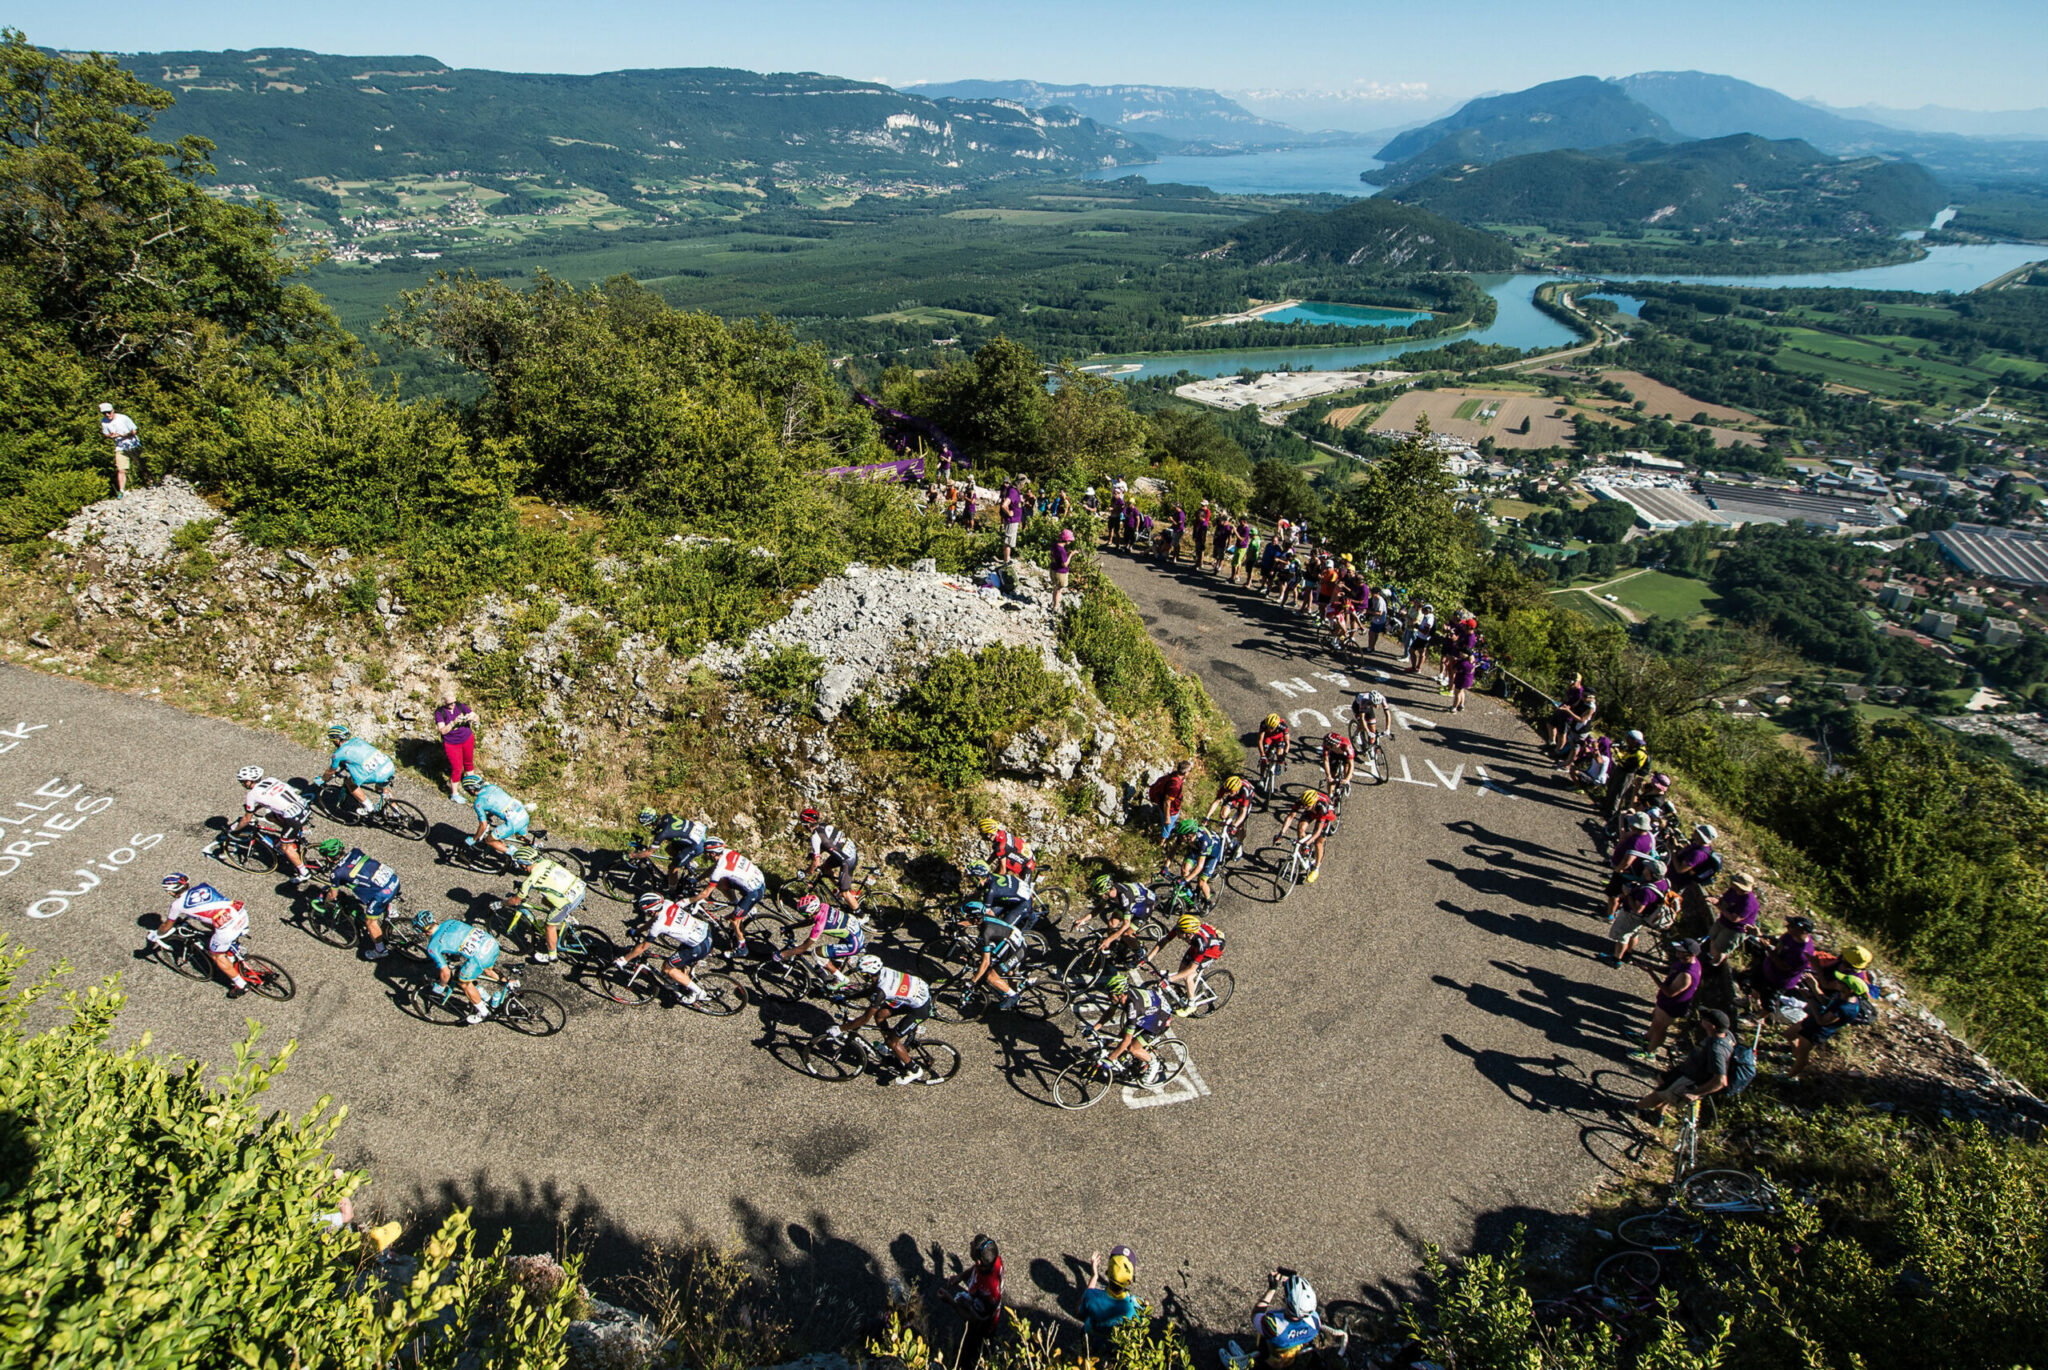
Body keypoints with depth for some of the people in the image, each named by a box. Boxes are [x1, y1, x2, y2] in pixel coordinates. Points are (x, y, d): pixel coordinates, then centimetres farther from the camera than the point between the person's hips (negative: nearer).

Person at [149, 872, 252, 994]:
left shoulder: (178, 903, 10)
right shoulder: (203, 886, 23)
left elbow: (167, 925, 27)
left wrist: (155, 936, 46)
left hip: (227, 926, -7)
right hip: (242, 914, 7)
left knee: (216, 956, 17)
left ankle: (241, 985, 20)